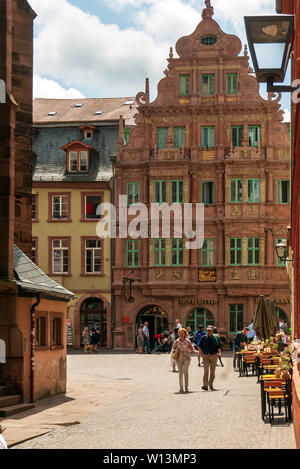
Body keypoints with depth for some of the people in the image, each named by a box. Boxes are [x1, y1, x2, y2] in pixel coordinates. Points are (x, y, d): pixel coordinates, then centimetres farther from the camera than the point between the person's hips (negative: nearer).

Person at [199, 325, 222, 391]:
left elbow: (219, 347, 11)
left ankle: (211, 385, 22)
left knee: (213, 371, 8)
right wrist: (202, 354, -6)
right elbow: (200, 347, 7)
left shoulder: (215, 338, 8)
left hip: (214, 356, 2)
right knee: (206, 370, -14)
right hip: (206, 356, -2)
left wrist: (219, 352, -8)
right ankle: (205, 385, -18)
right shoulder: (204, 338, 4)